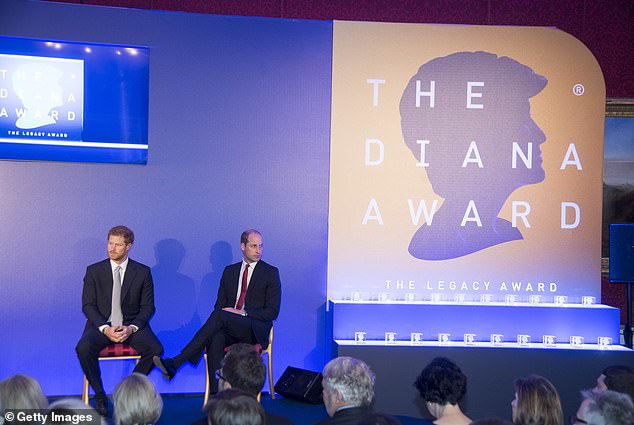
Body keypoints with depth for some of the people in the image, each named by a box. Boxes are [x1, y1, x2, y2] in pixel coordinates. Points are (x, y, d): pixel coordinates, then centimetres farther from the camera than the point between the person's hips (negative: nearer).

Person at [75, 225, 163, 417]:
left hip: (132, 325, 0)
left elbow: (148, 307, 1)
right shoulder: (94, 271, 3)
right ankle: (99, 395, -9)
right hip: (102, 325, 0)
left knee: (155, 349, -27)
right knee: (84, 348, -31)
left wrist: (131, 328, -16)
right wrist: (105, 328, -17)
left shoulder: (143, 272, 2)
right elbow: (88, 305, 0)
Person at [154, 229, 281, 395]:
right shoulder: (229, 271, 19)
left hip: (255, 330, -4)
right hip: (230, 330, 4)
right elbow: (220, 304, 18)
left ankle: (175, 363, -37)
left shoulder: (271, 272, 5)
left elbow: (272, 312, -1)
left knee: (219, 315, -32)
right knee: (215, 338, -35)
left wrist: (243, 313, -14)